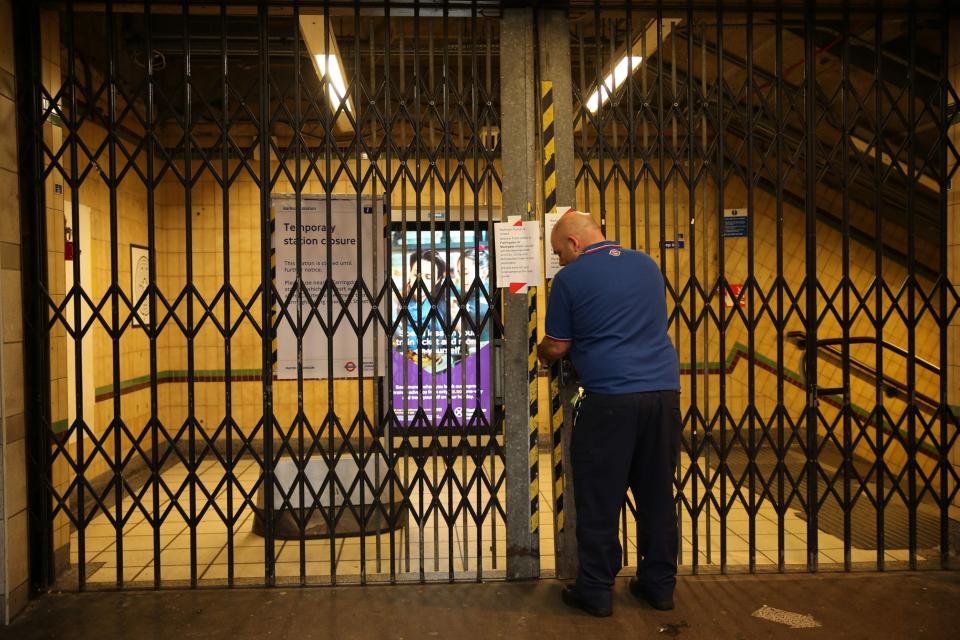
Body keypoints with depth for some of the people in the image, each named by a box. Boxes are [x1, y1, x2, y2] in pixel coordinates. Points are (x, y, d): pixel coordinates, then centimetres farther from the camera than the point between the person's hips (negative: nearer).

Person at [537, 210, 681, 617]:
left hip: (610, 397, -5)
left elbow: (557, 346, 3)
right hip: (665, 389, 6)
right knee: (657, 494, 15)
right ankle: (659, 583, 26)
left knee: (599, 499, 6)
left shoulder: (570, 278, -2)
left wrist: (541, 354, 26)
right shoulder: (647, 265, 15)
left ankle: (596, 590, 15)